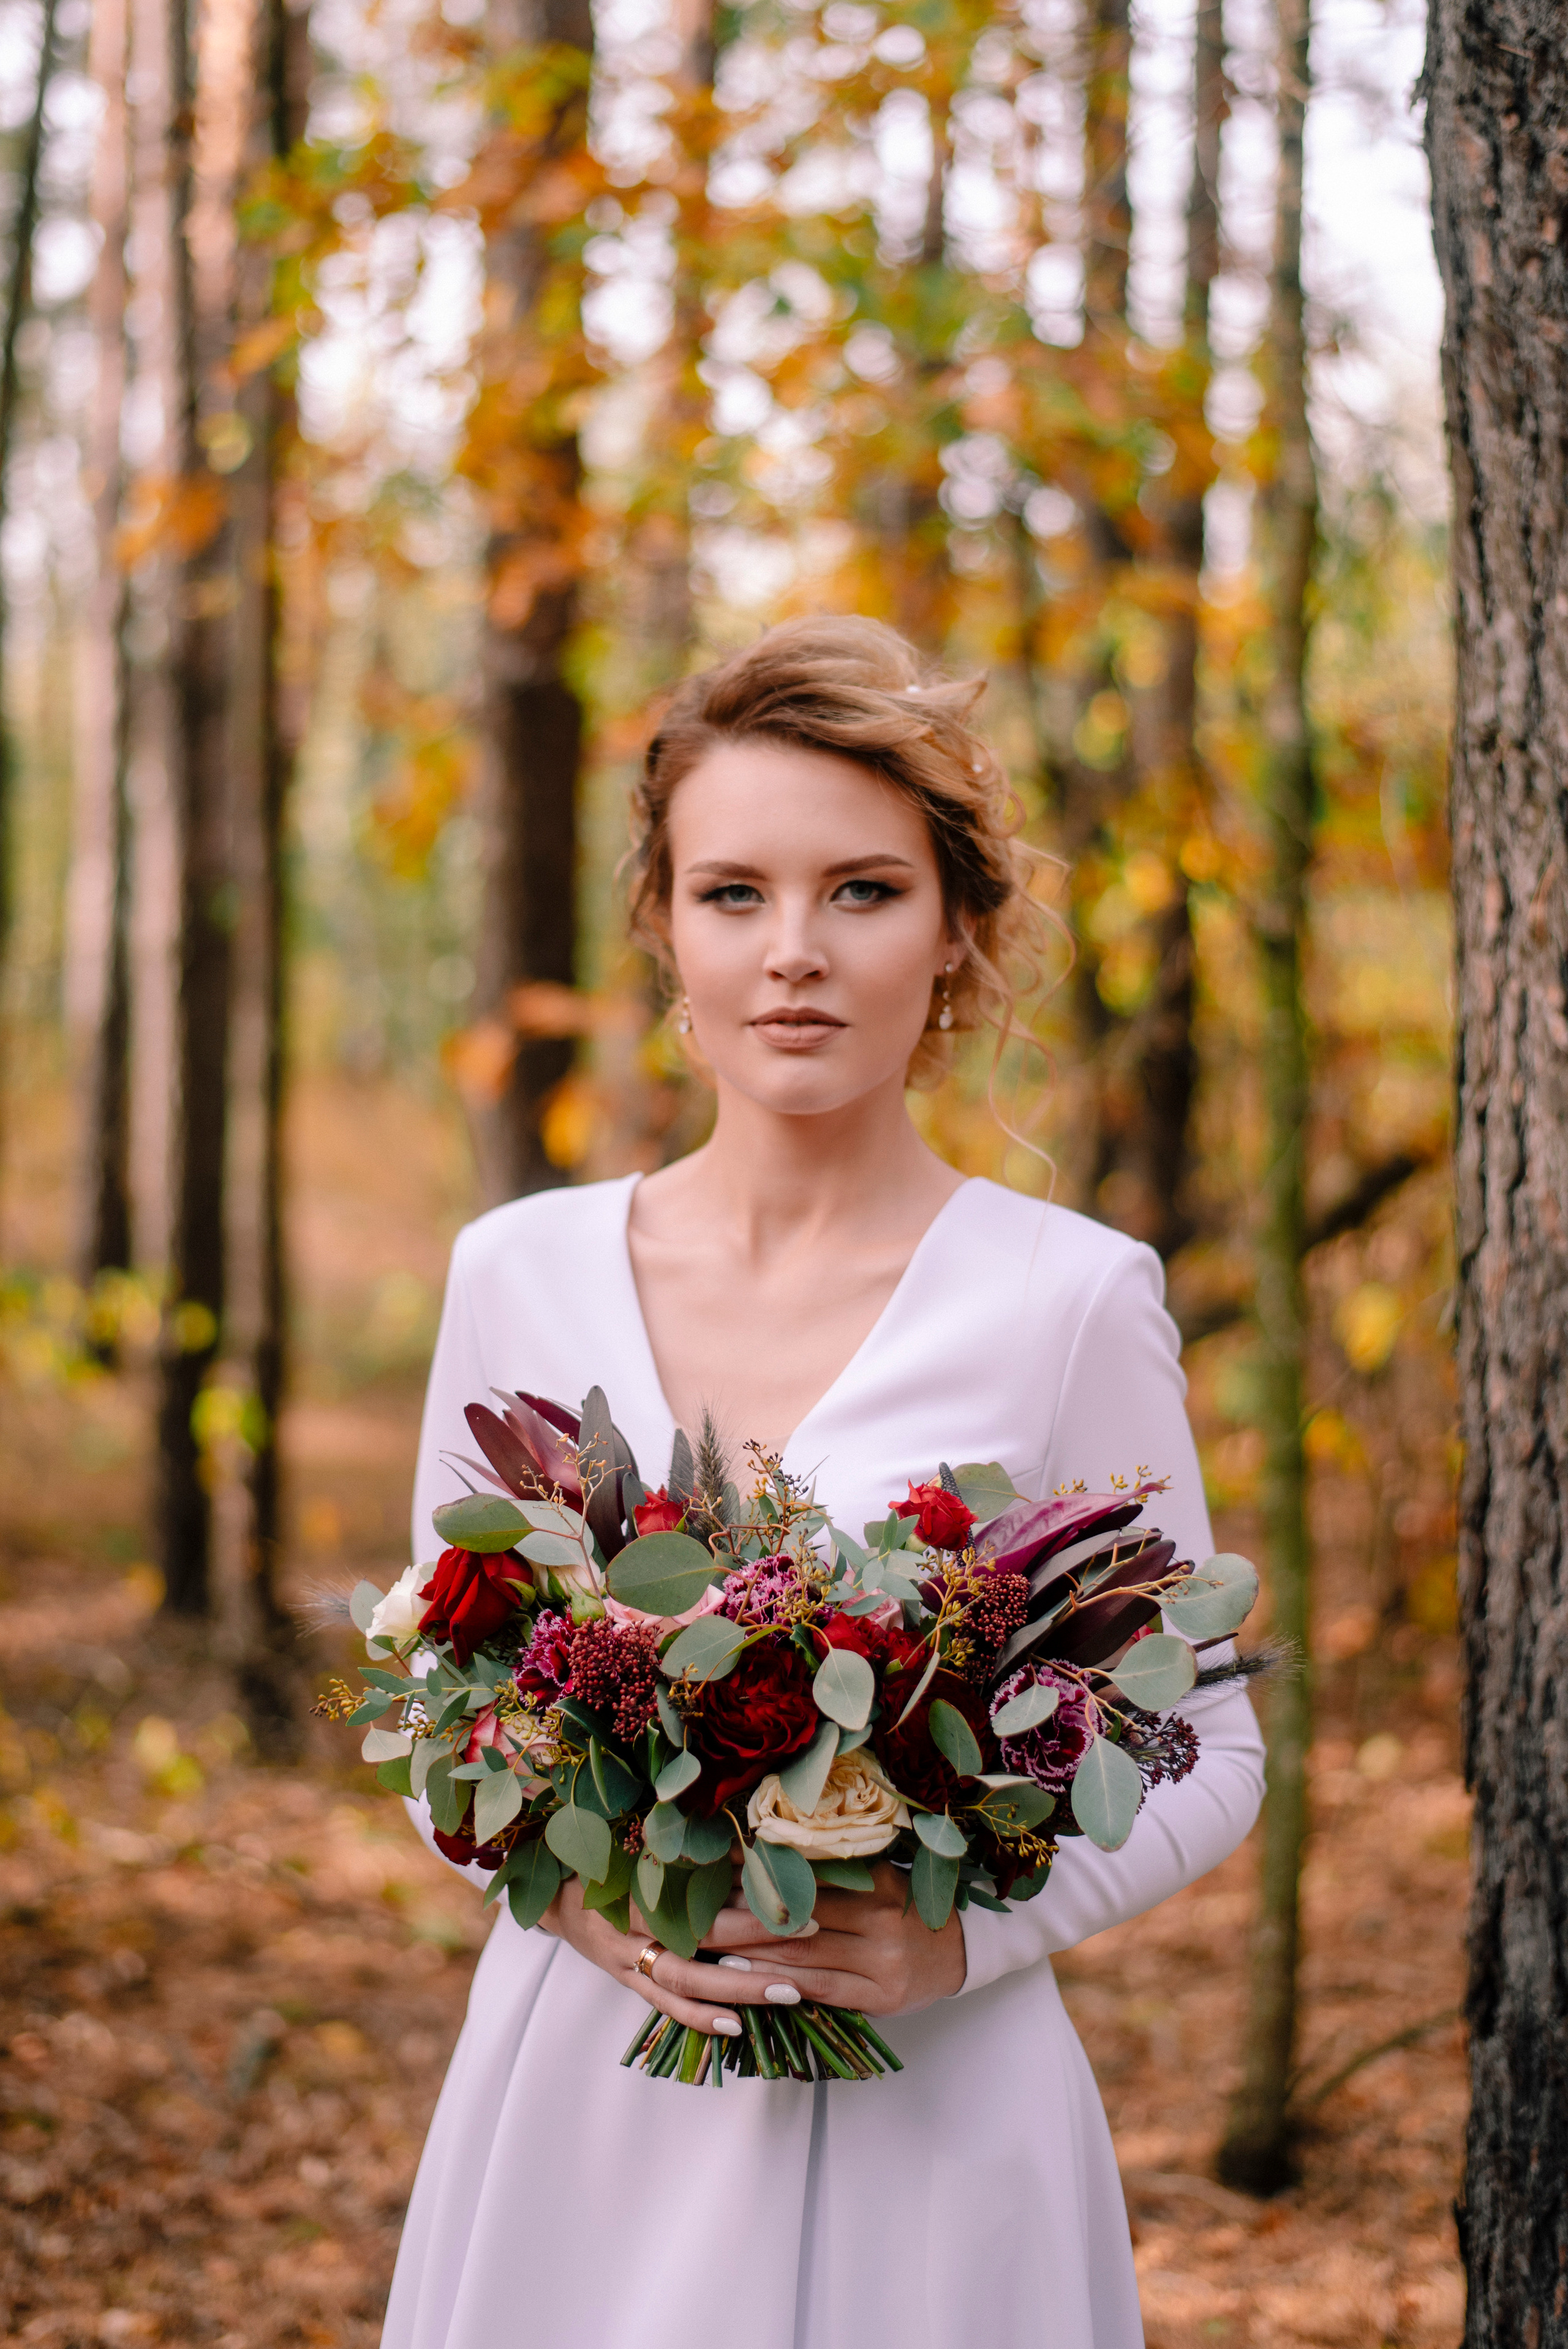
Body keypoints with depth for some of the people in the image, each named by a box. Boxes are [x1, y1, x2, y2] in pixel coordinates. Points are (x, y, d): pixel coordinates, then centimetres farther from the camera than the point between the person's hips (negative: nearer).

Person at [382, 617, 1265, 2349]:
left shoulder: (1073, 1299, -7)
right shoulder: (518, 1272, 1)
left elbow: (1205, 1753, 0)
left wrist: (976, 1928, -16)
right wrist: (564, 1879, -10)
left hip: (921, 2112, -2)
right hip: (579, 2091, 3)